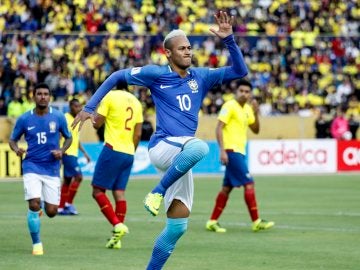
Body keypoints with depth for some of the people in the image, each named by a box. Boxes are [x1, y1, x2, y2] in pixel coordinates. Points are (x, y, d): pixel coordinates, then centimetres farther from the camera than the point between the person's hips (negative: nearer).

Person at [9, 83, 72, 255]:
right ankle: (36, 243, 0)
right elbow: (12, 140, 9)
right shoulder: (24, 119, -2)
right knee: (34, 205, -19)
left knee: (51, 212, 0)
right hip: (32, 167, -1)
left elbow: (68, 137, 13)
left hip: (52, 169, 1)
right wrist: (16, 149, -14)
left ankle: (42, 205, 39)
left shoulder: (58, 117, -1)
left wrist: (62, 151, -7)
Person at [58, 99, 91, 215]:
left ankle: (61, 208, 13)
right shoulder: (66, 119, -11)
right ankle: (68, 203, -9)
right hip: (67, 153, -9)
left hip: (73, 154, 9)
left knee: (68, 180, 10)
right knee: (78, 176, -15)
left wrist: (84, 152, 21)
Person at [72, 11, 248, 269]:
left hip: (181, 156, 5)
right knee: (199, 147, -39)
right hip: (162, 148, -5)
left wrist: (229, 39, -6)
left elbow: (240, 71, 8)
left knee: (178, 225, 1)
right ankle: (157, 192, -23)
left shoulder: (201, 77, 11)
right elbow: (116, 77, 9)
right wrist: (89, 108, 3)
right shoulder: (156, 74, 0)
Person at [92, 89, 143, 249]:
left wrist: (94, 116, 16)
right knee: (119, 192, 7)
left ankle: (117, 225, -16)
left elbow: (97, 124, -4)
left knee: (98, 191, 0)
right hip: (129, 153, 6)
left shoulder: (111, 96, -6)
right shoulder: (136, 102, 12)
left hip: (113, 150, -6)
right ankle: (117, 238, 4)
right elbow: (138, 135, 12)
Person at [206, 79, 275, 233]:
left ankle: (212, 222, 13)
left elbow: (255, 130, 16)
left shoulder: (247, 109, 14)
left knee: (227, 188, 9)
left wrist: (256, 113, 0)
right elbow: (219, 128, -16)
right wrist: (222, 150, -23)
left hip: (239, 152, 9)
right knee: (249, 183, -11)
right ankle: (256, 222, -9)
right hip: (231, 151, -9)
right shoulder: (230, 106, -10)